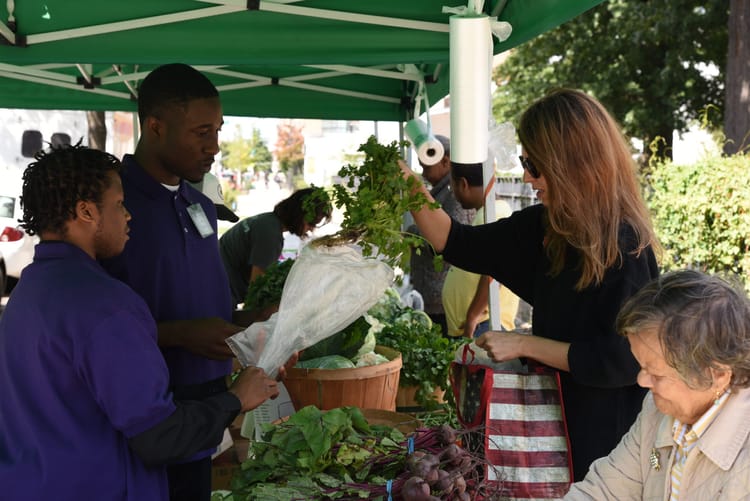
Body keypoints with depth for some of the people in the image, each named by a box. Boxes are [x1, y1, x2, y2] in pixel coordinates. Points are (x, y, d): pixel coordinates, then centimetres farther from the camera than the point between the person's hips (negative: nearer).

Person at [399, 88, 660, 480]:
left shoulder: (624, 246, -22)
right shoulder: (547, 225, -1)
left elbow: (619, 360, -23)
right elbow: (463, 246, 7)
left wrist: (524, 344, -19)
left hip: (603, 435, -7)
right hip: (555, 414, 7)